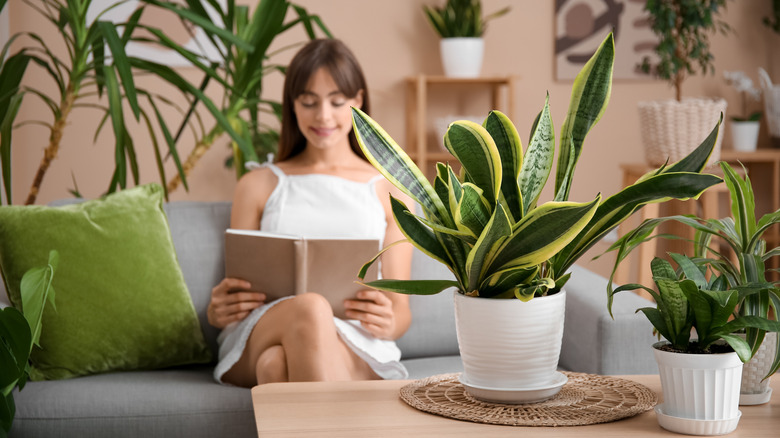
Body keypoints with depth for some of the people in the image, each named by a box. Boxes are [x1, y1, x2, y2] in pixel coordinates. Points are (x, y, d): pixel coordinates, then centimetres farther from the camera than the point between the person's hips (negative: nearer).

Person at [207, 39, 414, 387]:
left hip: (355, 346, -1)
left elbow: (401, 312, 15)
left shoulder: (389, 191, 21)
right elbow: (235, 291, 19)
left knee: (278, 364, -40)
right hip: (258, 337, 1)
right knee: (310, 308, -40)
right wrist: (219, 311, -7)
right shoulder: (258, 186, 24)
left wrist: (387, 323, -11)